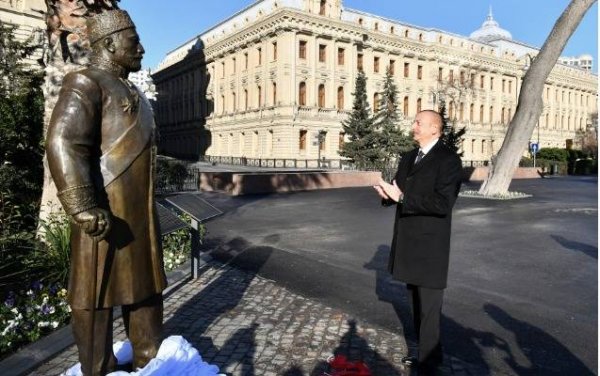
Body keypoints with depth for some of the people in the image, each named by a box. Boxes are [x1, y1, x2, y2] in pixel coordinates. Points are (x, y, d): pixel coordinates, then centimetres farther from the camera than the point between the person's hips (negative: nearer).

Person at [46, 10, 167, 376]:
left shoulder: (131, 91, 19)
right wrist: (83, 207, -28)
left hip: (139, 211, 9)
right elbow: (63, 144, -21)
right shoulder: (86, 84, -8)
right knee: (98, 291, 4)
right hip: (106, 212, -9)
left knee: (145, 283, 16)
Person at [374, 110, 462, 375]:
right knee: (417, 306, 20)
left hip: (430, 248, -8)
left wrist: (402, 197, -26)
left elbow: (443, 204, -23)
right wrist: (387, 194, -7)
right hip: (408, 244, 8)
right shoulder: (408, 159, 12)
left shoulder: (448, 160, -13)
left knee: (429, 310, 3)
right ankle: (426, 354, 37)